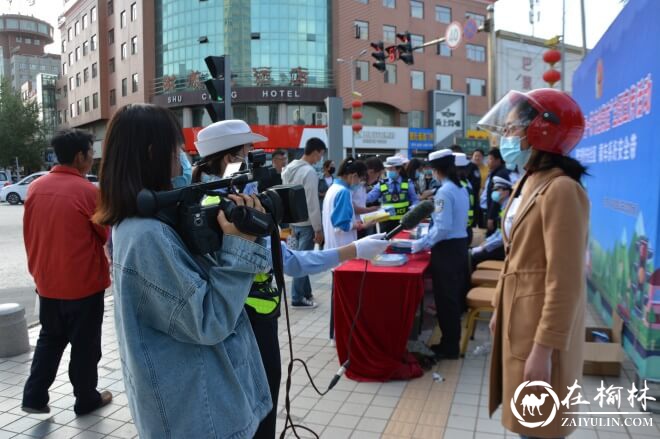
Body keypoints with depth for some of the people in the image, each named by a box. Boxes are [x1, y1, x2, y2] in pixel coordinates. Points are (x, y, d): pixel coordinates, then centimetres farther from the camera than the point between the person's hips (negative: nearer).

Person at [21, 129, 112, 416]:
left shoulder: (35, 188, 1)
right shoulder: (88, 191, -18)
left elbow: (29, 235, 10)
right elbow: (107, 235, -6)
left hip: (46, 282, 6)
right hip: (83, 283, -5)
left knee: (50, 338, 23)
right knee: (85, 344, 10)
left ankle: (34, 396, 24)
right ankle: (86, 399, 23)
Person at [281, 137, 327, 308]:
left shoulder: (289, 169, 8)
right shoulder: (309, 171, -18)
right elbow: (312, 203, -19)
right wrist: (318, 229, -13)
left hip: (294, 220, 9)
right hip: (306, 223, -8)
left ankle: (306, 292, 27)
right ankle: (297, 298, 8)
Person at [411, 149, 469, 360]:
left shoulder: (444, 192, -19)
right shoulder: (461, 189, 9)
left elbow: (443, 228, -23)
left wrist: (421, 243, -14)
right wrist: (428, 236, 21)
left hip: (447, 248, -9)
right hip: (459, 244, 9)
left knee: (445, 297, 2)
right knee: (455, 294, 17)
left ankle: (449, 346, 13)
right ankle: (452, 341, 29)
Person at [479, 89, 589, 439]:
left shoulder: (561, 189, -20)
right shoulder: (526, 184, 10)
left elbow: (565, 281, -23)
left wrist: (543, 349, -21)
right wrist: (499, 309, 18)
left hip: (544, 323, -9)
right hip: (519, 316, 9)